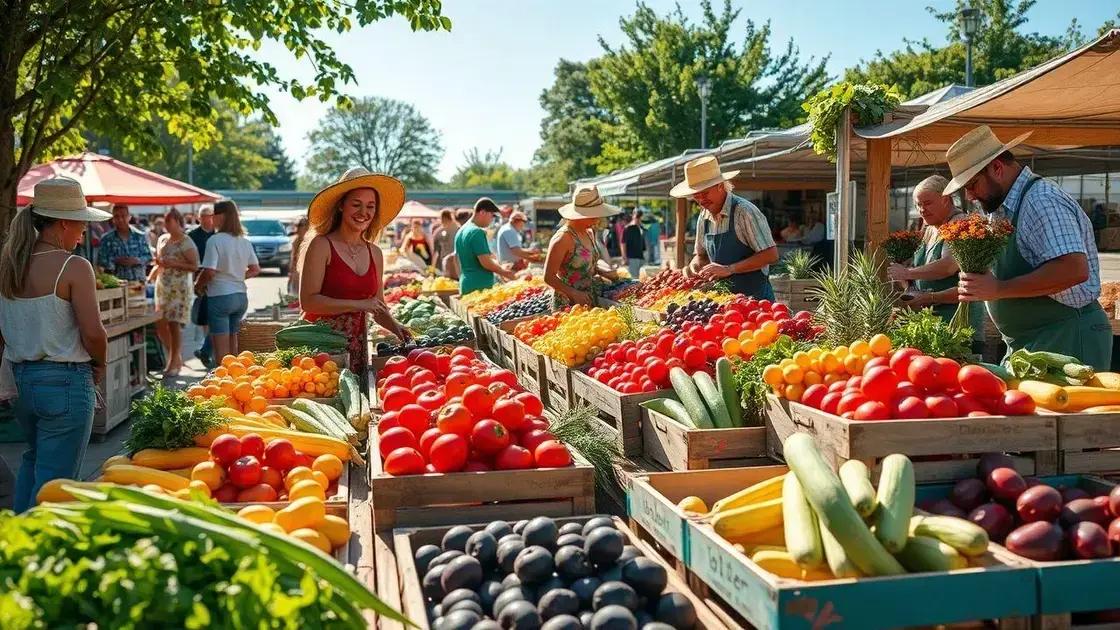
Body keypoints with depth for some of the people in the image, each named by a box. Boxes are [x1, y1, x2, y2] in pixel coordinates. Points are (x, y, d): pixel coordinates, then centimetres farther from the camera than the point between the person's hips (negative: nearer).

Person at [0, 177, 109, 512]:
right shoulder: (74, 267, -16)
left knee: (34, 456, 28)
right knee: (54, 479, 3)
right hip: (65, 381, -7)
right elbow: (93, 332, -19)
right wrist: (99, 365, -1)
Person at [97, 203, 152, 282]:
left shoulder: (140, 236, 6)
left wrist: (137, 260, -14)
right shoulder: (106, 239, 3)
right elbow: (101, 261, 0)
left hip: (139, 281, 1)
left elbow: (148, 256, 5)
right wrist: (115, 261, -17)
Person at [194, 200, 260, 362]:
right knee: (232, 346, 16)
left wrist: (197, 286, -2)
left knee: (221, 350, -1)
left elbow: (209, 272, -18)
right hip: (241, 296, 7)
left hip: (220, 296, -7)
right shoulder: (244, 241, 6)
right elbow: (256, 270, 11)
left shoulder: (215, 240, -14)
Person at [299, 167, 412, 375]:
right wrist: (358, 305, -17)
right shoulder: (321, 245, -7)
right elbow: (308, 301, -15)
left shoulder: (374, 253, 10)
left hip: (357, 346, 6)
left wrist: (395, 326, -2)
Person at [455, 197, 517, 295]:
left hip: (465, 285, 9)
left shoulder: (461, 231, 14)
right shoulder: (477, 232, -14)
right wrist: (504, 272, -5)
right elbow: (486, 262, -17)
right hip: (481, 286, -9)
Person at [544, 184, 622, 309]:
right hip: (567, 304, -8)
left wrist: (604, 271, 3)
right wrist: (574, 294, -23)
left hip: (589, 303, 8)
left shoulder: (589, 232, 8)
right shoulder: (563, 238, -17)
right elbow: (549, 277, -16)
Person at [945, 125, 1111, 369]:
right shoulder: (1005, 208, 13)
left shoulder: (1042, 200, -17)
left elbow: (1074, 269, -29)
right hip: (1026, 344, 9)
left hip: (1066, 340, -9)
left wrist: (998, 289, -26)